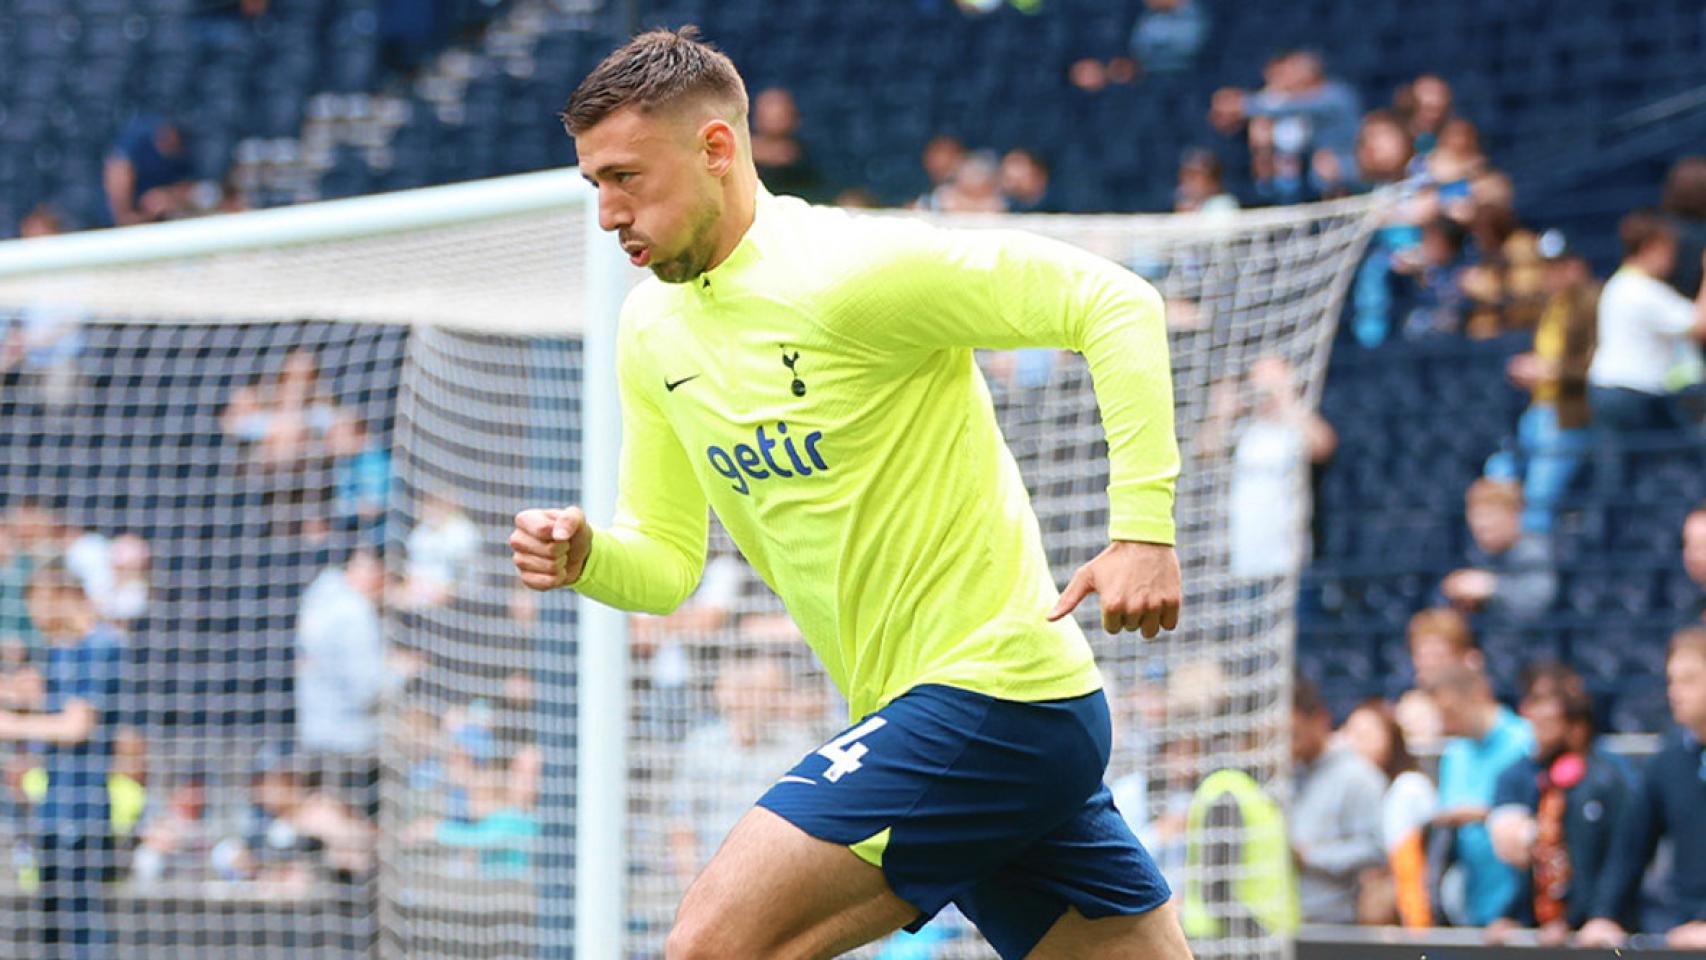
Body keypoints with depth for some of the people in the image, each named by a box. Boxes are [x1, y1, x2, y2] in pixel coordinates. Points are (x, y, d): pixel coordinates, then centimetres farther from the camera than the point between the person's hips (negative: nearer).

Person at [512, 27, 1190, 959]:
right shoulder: (651, 330, 10)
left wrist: (1143, 528, -22)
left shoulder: (847, 270, -16)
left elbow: (1113, 301, -16)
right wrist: (585, 558, -6)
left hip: (988, 695, -9)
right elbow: (665, 559, 17)